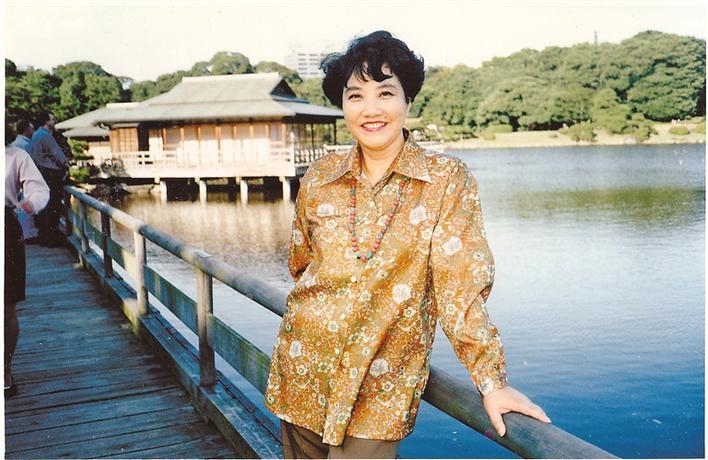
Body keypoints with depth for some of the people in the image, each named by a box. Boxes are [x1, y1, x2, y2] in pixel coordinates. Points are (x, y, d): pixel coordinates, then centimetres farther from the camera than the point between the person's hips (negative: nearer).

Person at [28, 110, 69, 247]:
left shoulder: (35, 135, 17)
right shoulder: (46, 136, -14)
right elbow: (58, 154, -15)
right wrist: (65, 165, 4)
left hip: (40, 173, 10)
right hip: (50, 174, -10)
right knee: (52, 207, -6)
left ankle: (42, 236, 19)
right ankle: (51, 238, -4)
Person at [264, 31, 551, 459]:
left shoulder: (448, 179, -9)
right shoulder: (320, 178, -1)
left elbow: (461, 286, -12)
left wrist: (492, 380, -17)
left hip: (382, 389, -3)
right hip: (302, 373, 4)